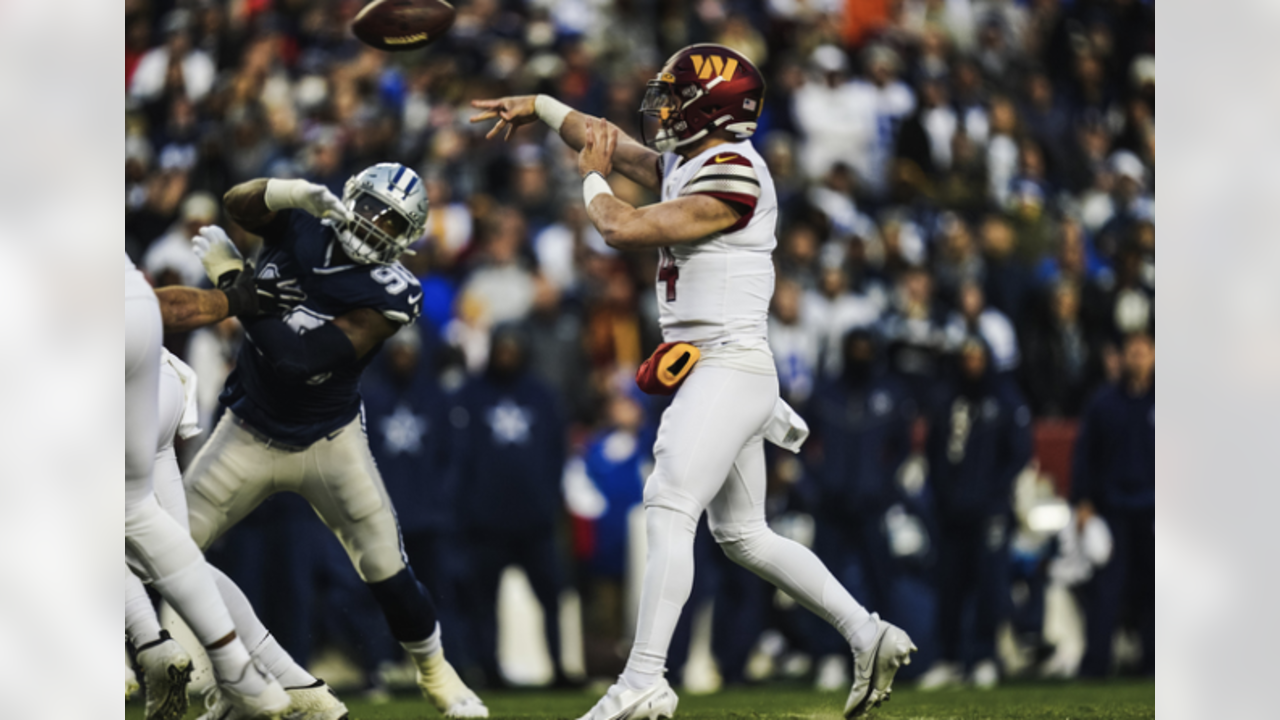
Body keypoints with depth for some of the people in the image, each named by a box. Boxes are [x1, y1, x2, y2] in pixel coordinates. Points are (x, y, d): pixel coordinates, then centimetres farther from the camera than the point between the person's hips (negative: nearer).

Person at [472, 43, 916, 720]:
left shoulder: (734, 179, -16)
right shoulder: (686, 166, 13)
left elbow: (624, 230, -17)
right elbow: (614, 141, 31)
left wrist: (593, 180, 2)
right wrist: (540, 105, 31)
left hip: (729, 366, -10)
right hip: (712, 373, 10)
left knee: (668, 511, -17)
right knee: (742, 534, 13)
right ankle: (868, 635, 12)